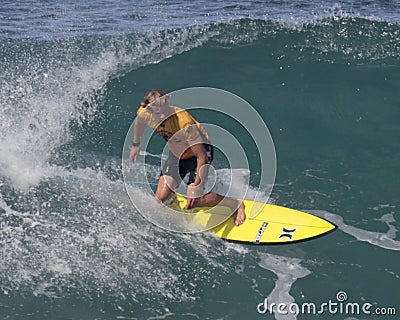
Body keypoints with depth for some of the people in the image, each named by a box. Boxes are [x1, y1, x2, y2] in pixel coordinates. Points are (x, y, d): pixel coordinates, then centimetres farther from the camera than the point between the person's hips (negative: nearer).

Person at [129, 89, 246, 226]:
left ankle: (236, 204, 6)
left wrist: (196, 186, -35)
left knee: (193, 201, -15)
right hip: (176, 154, 5)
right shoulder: (144, 114, -23)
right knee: (161, 198, -7)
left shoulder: (184, 123, -39)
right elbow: (139, 122, 5)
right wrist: (136, 144, 18)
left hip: (199, 151, -5)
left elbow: (202, 156, -34)